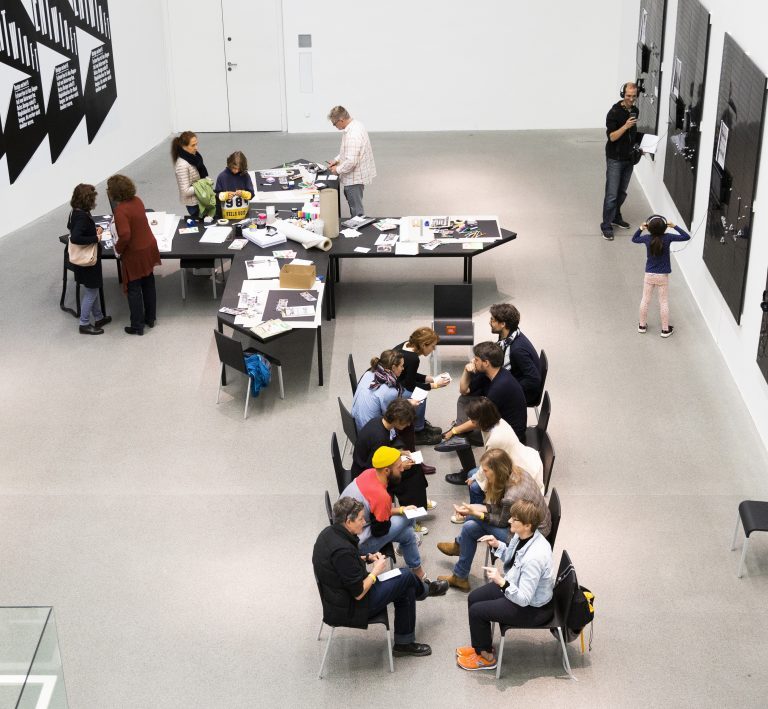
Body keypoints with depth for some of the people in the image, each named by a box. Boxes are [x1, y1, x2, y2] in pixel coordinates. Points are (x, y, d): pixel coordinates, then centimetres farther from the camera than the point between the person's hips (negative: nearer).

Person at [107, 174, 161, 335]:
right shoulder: (136, 201, -1)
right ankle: (150, 319, 35)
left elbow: (125, 236, -33)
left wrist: (118, 248, -15)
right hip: (148, 248, 8)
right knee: (148, 284, 20)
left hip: (135, 254, -8)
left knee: (134, 289, 6)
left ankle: (137, 326, 15)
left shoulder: (121, 210, -25)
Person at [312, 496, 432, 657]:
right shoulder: (342, 550, -33)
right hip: (349, 610, -9)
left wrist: (368, 558, 4)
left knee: (405, 588, 14)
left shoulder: (328, 533, -4)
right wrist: (375, 571, -11)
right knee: (406, 577, 0)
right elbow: (359, 593, -26)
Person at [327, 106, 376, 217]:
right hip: (357, 175, 11)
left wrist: (338, 169, -15)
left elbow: (351, 162, -30)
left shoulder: (352, 135, -29)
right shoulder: (356, 124, 4)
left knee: (356, 211, 1)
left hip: (354, 178, -11)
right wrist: (337, 159, 12)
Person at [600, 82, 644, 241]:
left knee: (622, 192, 16)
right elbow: (612, 137, -20)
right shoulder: (614, 112, -16)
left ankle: (616, 217, 33)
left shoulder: (635, 111, 6)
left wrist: (637, 144, 7)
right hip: (615, 159, -7)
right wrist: (625, 126, -32)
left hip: (629, 158, 7)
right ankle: (606, 226, -1)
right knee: (612, 194, -7)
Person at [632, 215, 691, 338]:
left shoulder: (647, 238, -11)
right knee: (664, 302, 8)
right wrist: (674, 226, -7)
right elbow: (686, 237, -10)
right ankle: (665, 329, 16)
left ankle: (642, 325, 26)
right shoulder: (667, 238, -18)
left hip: (649, 275, 2)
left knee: (645, 300, 15)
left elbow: (634, 239, 10)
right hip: (662, 276, -2)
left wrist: (641, 228, 6)